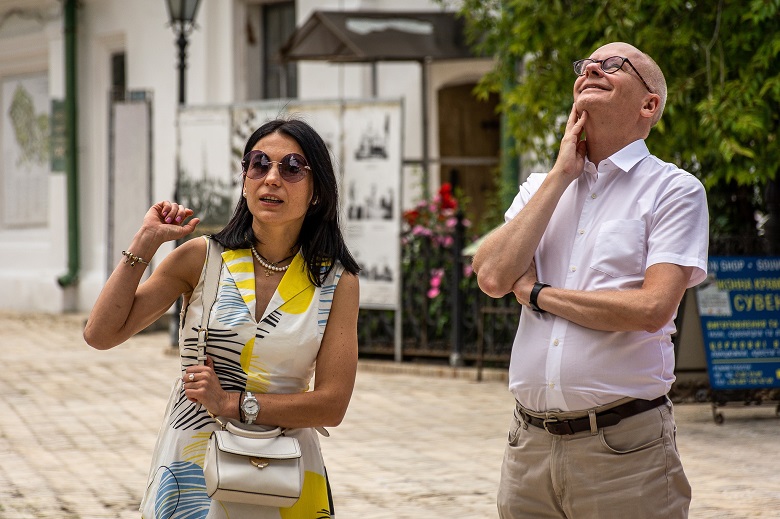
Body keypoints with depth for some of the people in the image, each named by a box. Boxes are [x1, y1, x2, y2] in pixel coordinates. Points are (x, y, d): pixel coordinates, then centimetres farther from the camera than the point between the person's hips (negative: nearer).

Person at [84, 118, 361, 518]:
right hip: (191, 467, 0)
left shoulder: (337, 282, -4)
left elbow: (332, 405, -9)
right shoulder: (201, 258, -3)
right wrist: (145, 242, -10)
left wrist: (232, 403, -17)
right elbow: (100, 334, -7)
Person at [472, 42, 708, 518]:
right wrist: (561, 174, -2)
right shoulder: (542, 187, 14)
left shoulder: (674, 190, -2)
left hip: (624, 445, -5)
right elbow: (492, 277, -3)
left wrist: (539, 294, -5)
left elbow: (652, 308, -15)